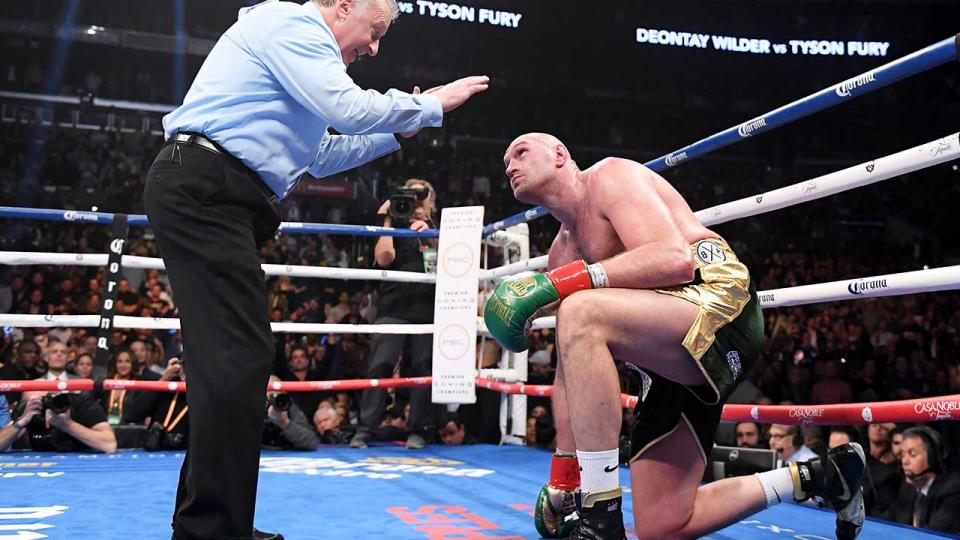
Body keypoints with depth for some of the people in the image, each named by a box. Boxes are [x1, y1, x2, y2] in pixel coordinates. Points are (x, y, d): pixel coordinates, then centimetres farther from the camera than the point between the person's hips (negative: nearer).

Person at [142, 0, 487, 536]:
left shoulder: (297, 47, 29)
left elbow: (321, 157, 33)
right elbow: (349, 108, -14)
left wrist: (395, 133, 29)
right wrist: (431, 105, 0)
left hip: (208, 197, 11)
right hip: (201, 190, -11)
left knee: (231, 358, 8)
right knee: (242, 355, -15)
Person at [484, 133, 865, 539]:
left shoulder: (610, 176, -1)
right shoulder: (562, 252, 20)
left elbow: (676, 258, -21)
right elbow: (572, 370, 19)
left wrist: (560, 283, -23)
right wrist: (562, 477, 15)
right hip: (671, 368, 9)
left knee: (581, 313, -33)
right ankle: (817, 476, 26)